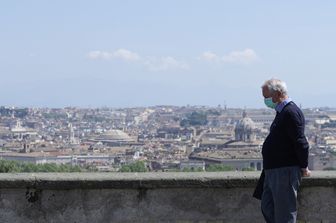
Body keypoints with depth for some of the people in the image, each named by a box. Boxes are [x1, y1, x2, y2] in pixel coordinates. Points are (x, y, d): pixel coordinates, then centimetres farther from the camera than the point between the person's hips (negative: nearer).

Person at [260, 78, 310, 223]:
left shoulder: (291, 112, -16)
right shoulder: (282, 112, 17)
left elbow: (301, 143, -20)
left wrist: (303, 167, -13)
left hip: (286, 171, -11)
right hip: (273, 171, 11)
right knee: (267, 208, 14)